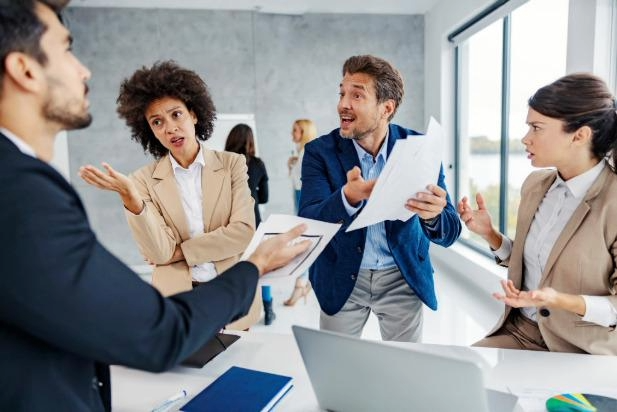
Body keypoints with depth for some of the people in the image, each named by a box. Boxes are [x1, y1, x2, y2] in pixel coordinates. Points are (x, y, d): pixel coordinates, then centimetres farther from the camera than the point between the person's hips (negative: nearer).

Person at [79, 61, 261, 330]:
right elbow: (158, 253, -12)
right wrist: (131, 199, -25)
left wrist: (180, 251, -10)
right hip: (176, 304, 0)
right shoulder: (145, 180, -3)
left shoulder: (232, 164, -3)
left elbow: (243, 232, -11)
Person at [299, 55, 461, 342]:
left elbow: (449, 233, -12)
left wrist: (433, 215, -36)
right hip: (341, 280, 0)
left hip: (403, 280, 1)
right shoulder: (320, 151, -11)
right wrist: (348, 197, -41)